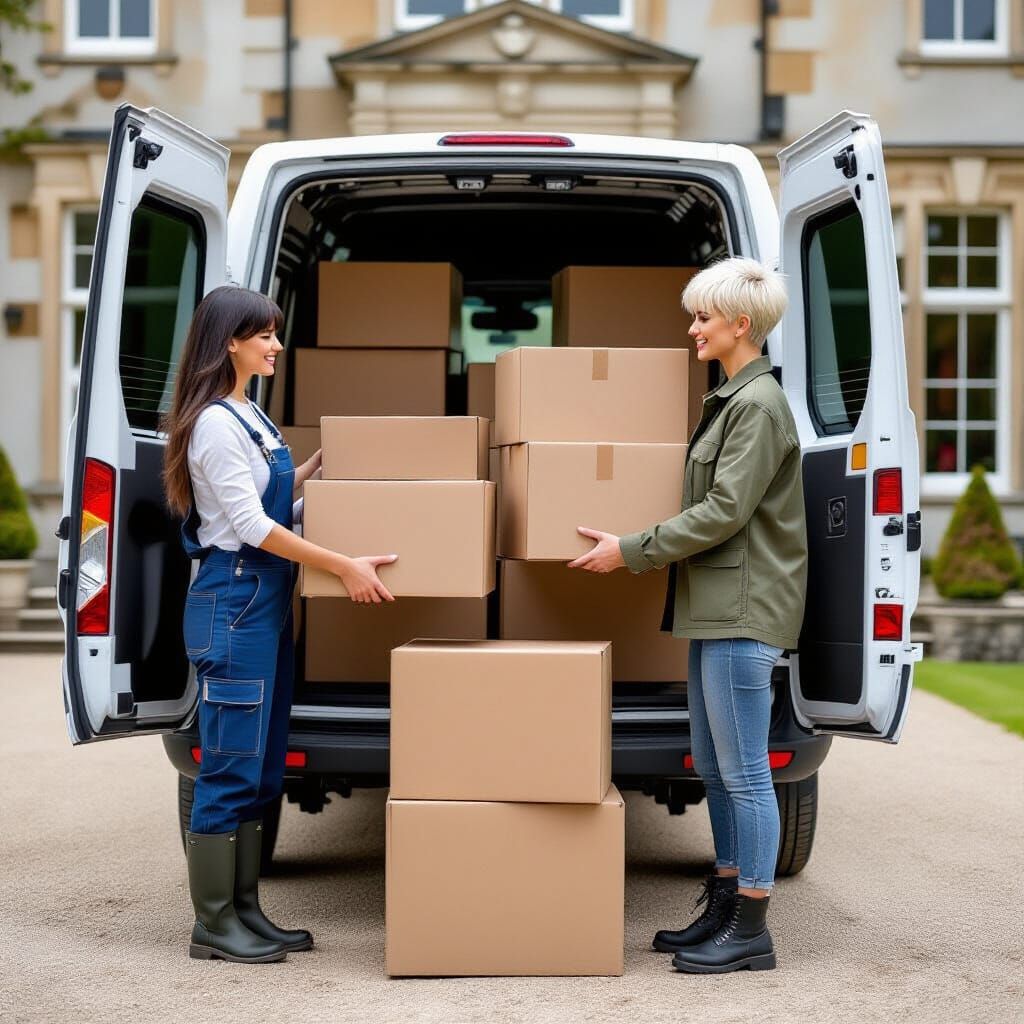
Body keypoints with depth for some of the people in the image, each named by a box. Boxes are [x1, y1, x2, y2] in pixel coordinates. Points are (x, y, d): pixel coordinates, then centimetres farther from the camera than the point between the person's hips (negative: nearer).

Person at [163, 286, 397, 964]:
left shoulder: (251, 417, 15)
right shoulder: (215, 424, -14)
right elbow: (250, 525, -18)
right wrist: (345, 567, -20)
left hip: (267, 602, 10)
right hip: (232, 602, -10)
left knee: (263, 768, 12)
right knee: (232, 765, -5)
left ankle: (245, 912, 20)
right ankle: (214, 926, 4)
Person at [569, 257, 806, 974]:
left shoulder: (759, 405, -14)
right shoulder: (732, 399, 17)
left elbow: (724, 511, -19)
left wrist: (631, 550, -15)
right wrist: (640, 548, 20)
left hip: (744, 610, -10)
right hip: (717, 607, 10)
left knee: (743, 773, -4)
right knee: (714, 768, 15)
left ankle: (752, 932, 4)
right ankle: (725, 908, 25)